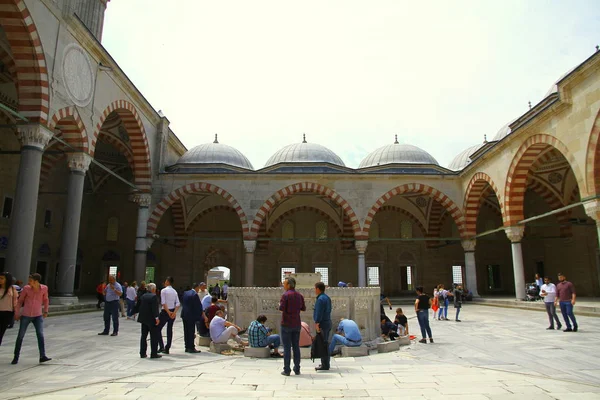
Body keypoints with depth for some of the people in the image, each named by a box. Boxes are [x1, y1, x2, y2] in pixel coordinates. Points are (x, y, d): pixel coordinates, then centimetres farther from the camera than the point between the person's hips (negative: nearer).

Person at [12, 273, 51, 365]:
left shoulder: (44, 288, -7)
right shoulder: (26, 288, -9)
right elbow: (20, 301, 4)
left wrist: (45, 311, 7)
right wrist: (16, 313, 6)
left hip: (38, 316, 0)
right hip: (25, 316, 0)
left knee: (40, 335, -10)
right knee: (20, 336, 6)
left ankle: (42, 356, -10)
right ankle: (16, 357, 22)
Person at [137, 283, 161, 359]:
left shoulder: (143, 296, 8)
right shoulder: (154, 296, -15)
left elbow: (140, 307, 14)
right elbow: (155, 308, -21)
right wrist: (156, 317, -21)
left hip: (143, 319, 8)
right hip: (151, 319, -7)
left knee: (143, 336, 15)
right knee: (154, 337, 1)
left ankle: (142, 353, 19)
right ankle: (154, 354, 3)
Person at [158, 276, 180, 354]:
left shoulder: (163, 290, -8)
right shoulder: (175, 291, 7)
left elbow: (163, 303, -17)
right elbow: (178, 304, -1)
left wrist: (168, 312, -17)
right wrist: (174, 312, -9)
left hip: (165, 311, -5)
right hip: (173, 312, 5)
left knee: (158, 328, 6)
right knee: (170, 330, 11)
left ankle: (161, 347, -3)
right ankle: (167, 349, 14)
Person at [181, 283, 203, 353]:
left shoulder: (185, 293, 8)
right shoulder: (195, 295, -16)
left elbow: (182, 303, 16)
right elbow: (199, 306, -13)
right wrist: (200, 315, -1)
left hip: (184, 315, 8)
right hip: (191, 316, -8)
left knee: (186, 331, 12)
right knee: (191, 332, -2)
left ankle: (187, 347, 19)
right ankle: (191, 348, 2)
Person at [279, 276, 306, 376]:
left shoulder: (285, 295, -12)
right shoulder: (299, 295, 6)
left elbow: (281, 308, -18)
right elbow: (303, 308, 12)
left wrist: (280, 304, 3)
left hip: (286, 324, -5)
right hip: (297, 324, 5)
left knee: (287, 347, 0)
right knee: (296, 347, 10)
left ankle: (287, 370, 2)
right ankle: (297, 369, 13)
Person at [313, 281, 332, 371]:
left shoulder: (320, 299, -17)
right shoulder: (327, 298, 13)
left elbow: (319, 313, -21)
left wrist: (317, 324, -21)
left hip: (322, 324, -10)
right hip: (328, 323, 10)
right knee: (325, 344, 17)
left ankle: (325, 365, -1)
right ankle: (326, 363, 25)